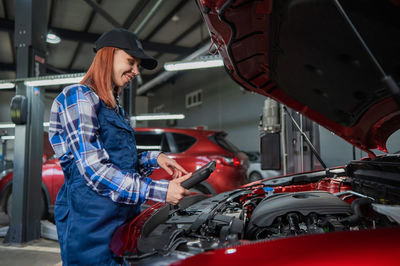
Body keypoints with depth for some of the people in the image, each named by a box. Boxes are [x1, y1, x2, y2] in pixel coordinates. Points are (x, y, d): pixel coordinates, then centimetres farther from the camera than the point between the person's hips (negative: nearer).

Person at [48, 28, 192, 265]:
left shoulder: (115, 109, 17)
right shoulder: (78, 97, -11)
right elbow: (94, 170, -21)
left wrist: (154, 158, 4)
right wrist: (161, 191, -22)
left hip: (123, 218, 9)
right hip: (92, 223, -8)